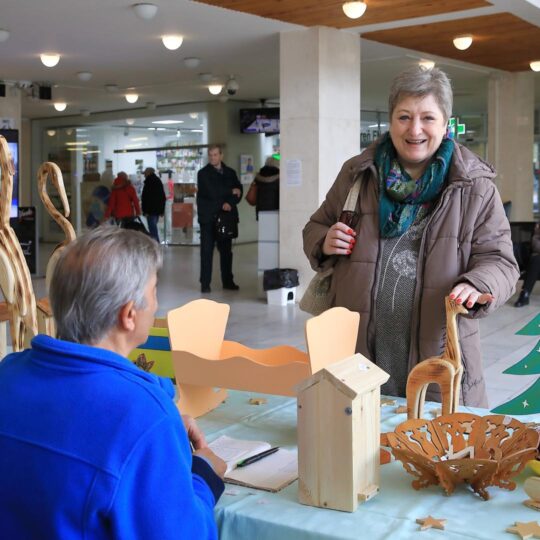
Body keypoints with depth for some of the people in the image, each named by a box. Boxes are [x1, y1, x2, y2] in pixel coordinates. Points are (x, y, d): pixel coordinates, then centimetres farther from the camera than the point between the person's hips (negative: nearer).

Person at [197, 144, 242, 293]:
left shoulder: (230, 173, 13)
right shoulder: (203, 173, -1)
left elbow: (238, 191, 5)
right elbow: (212, 192, -13)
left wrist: (229, 203, -14)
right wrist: (231, 191, -4)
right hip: (208, 217, -3)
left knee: (226, 250, 8)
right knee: (207, 251, -3)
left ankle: (228, 281, 16)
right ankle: (205, 284, 1)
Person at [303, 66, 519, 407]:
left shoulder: (476, 187, -1)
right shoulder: (357, 174, 6)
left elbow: (499, 262, -3)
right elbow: (316, 227, 19)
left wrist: (476, 288, -26)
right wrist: (324, 243, -5)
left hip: (436, 351, -1)